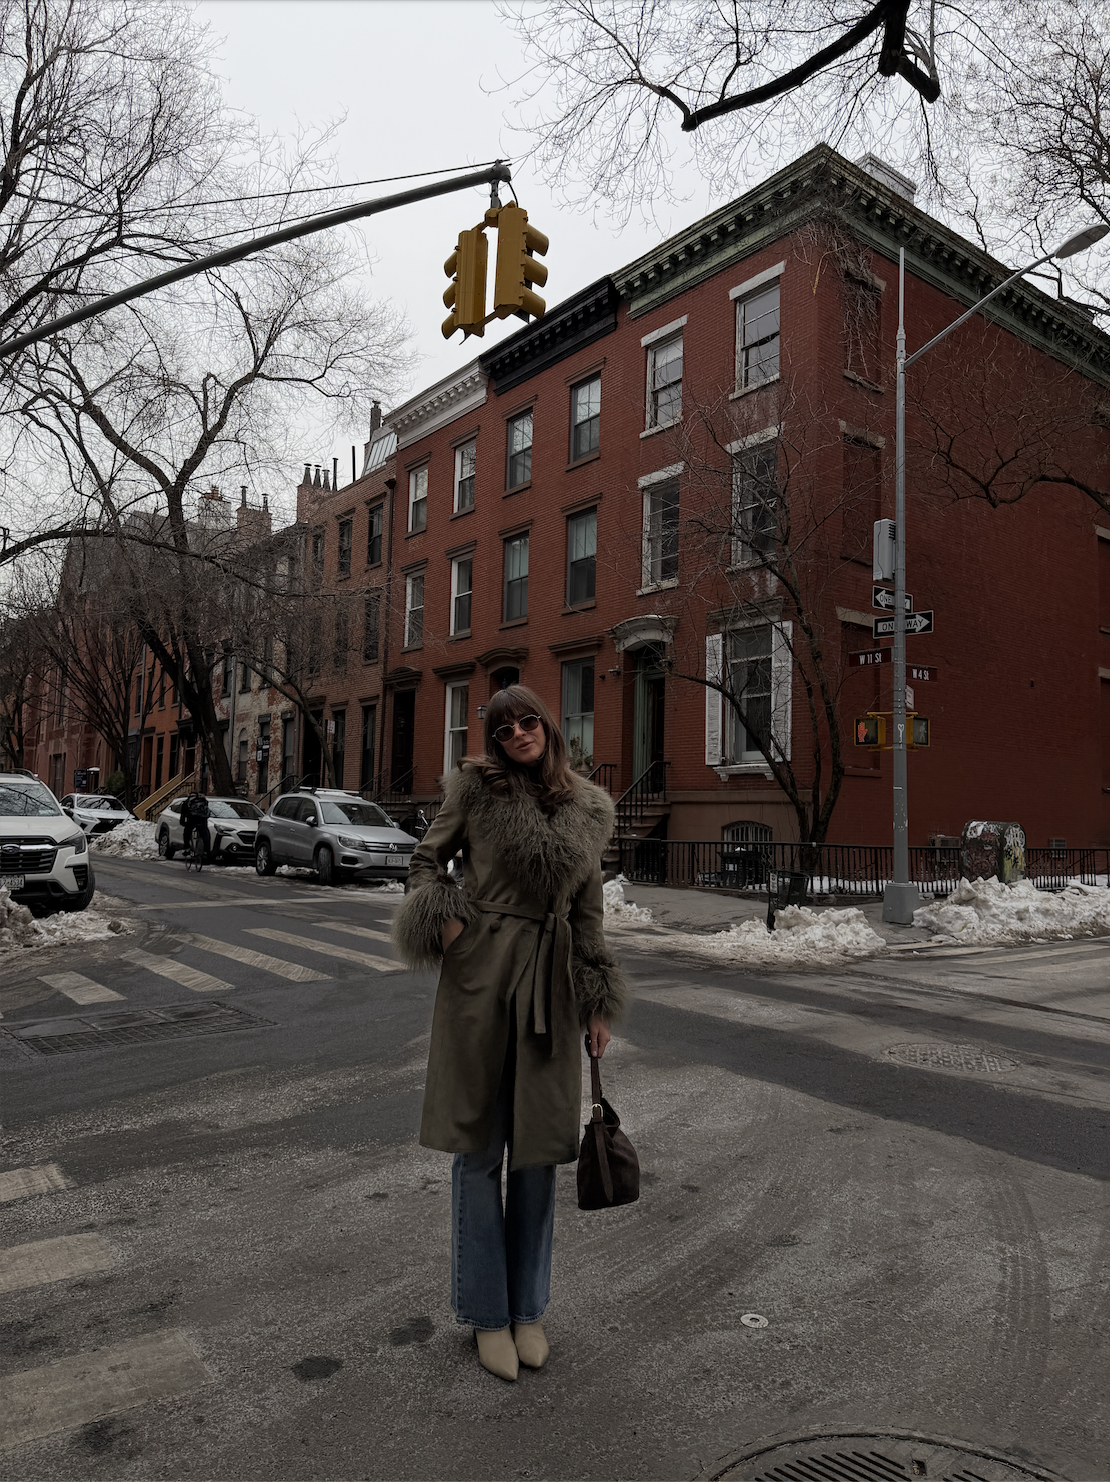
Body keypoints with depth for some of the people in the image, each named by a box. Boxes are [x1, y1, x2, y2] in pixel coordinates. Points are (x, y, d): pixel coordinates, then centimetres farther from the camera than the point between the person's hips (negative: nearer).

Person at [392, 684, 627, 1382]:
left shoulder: (588, 809, 7)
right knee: (479, 1147, 7)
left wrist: (598, 1004, 11)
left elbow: (588, 910, 12)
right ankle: (487, 1314, 25)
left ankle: (528, 1310, 30)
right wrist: (441, 919, -11)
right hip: (480, 974, -3)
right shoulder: (475, 784, -1)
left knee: (538, 1148, 12)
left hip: (550, 984, 3)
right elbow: (428, 859, 8)